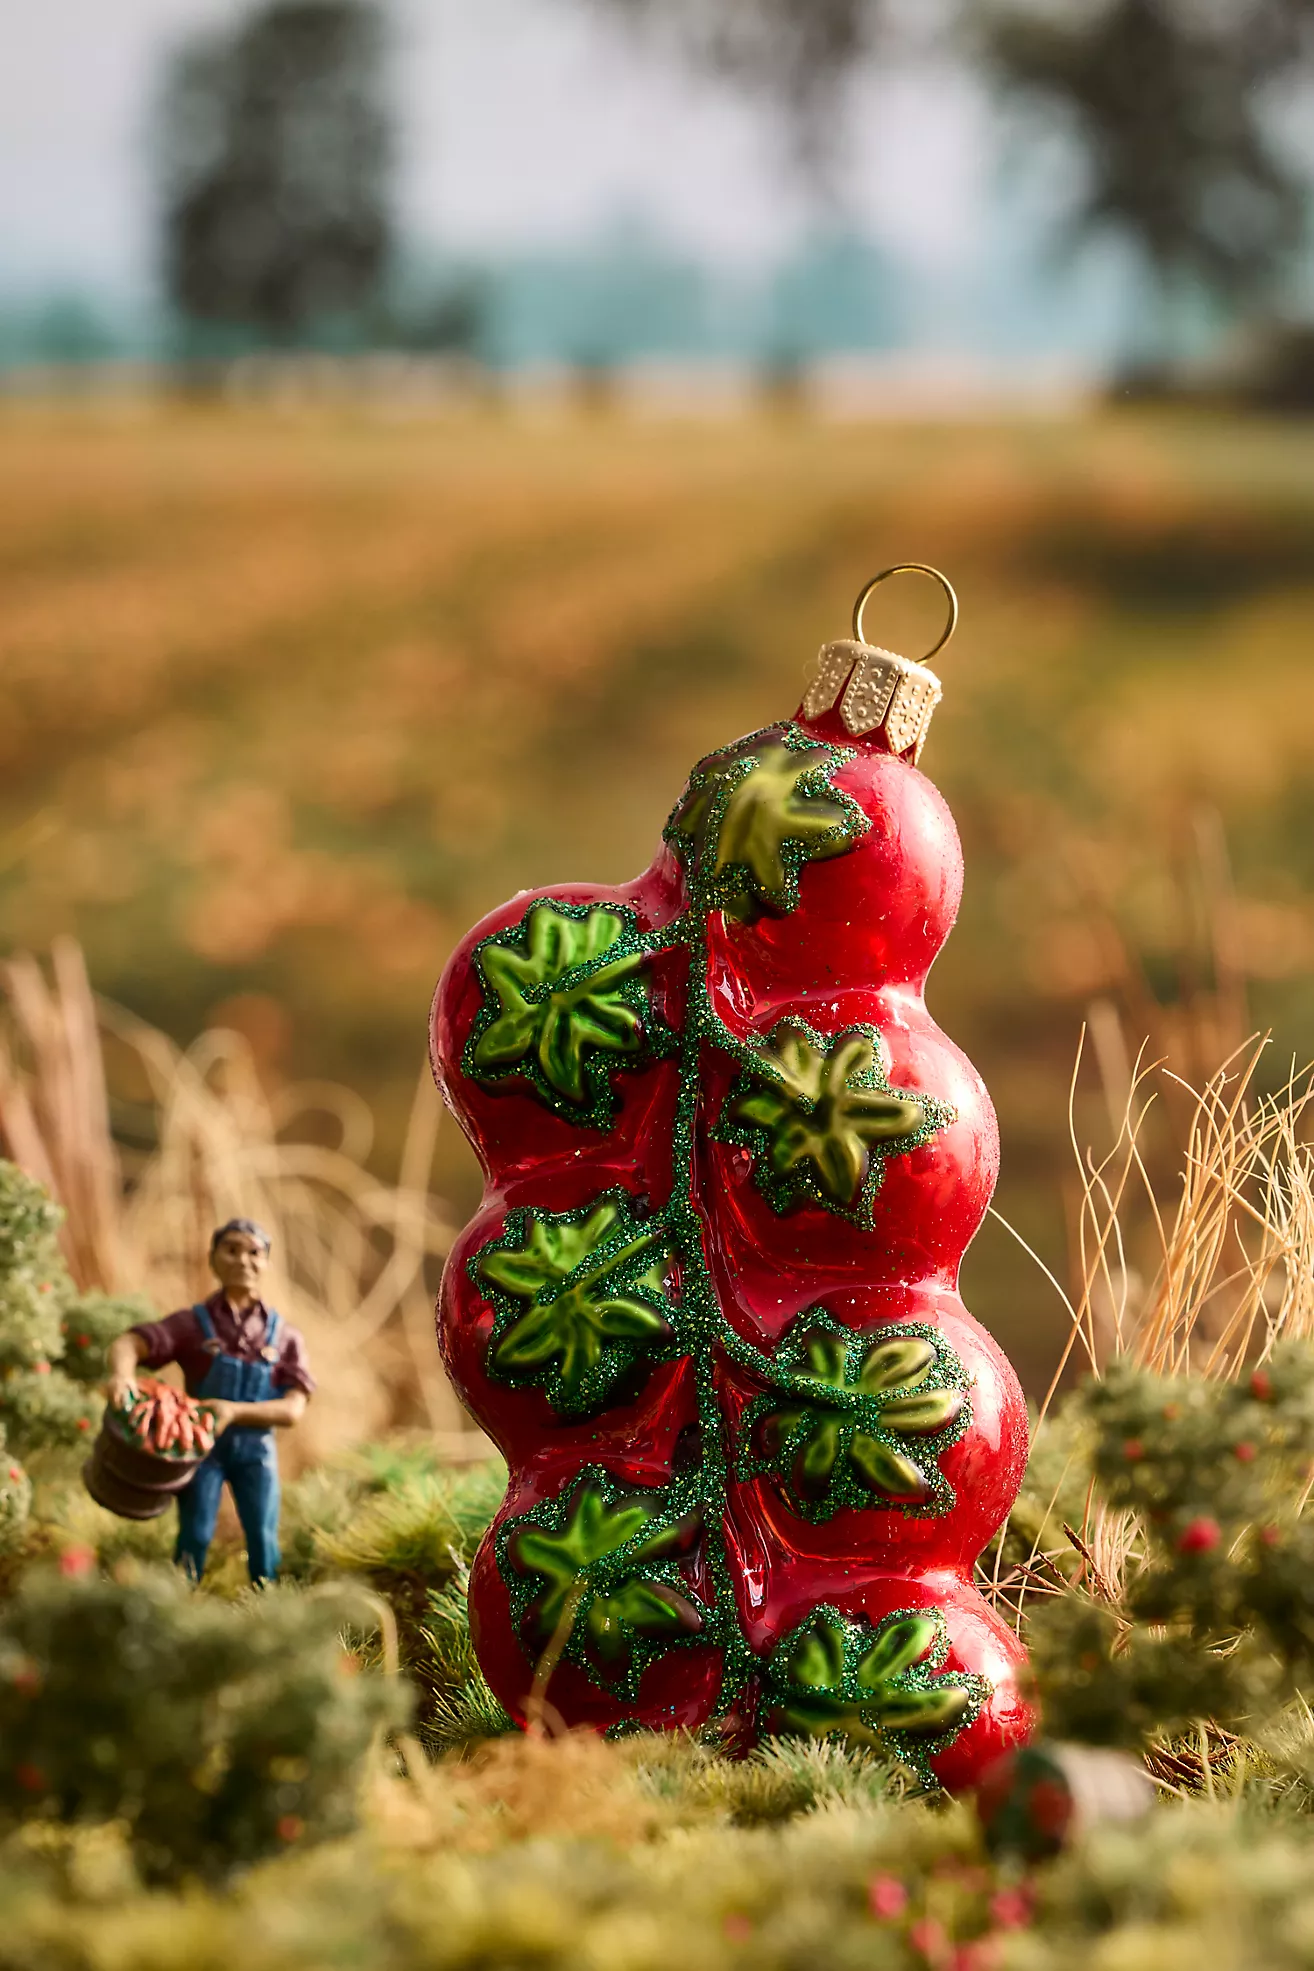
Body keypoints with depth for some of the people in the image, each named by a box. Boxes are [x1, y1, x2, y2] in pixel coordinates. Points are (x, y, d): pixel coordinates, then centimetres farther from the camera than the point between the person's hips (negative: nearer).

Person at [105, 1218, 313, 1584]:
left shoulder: (283, 1336, 2)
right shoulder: (192, 1323, -3)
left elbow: (293, 1410, -6)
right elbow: (127, 1344, -17)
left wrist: (234, 1411, -23)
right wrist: (122, 1374, -42)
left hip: (255, 1447, 1)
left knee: (262, 1537, -7)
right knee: (195, 1534, -10)